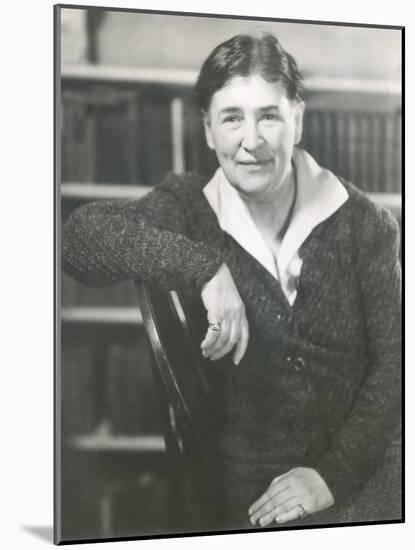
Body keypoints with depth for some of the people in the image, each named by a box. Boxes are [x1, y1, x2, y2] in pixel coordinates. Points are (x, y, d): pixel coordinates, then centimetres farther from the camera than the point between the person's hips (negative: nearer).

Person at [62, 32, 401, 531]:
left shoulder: (363, 223, -2)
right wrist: (203, 267, -30)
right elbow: (82, 232, -21)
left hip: (357, 475, 1)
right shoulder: (189, 209, -3)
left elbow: (393, 363, 0)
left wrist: (334, 473, -7)